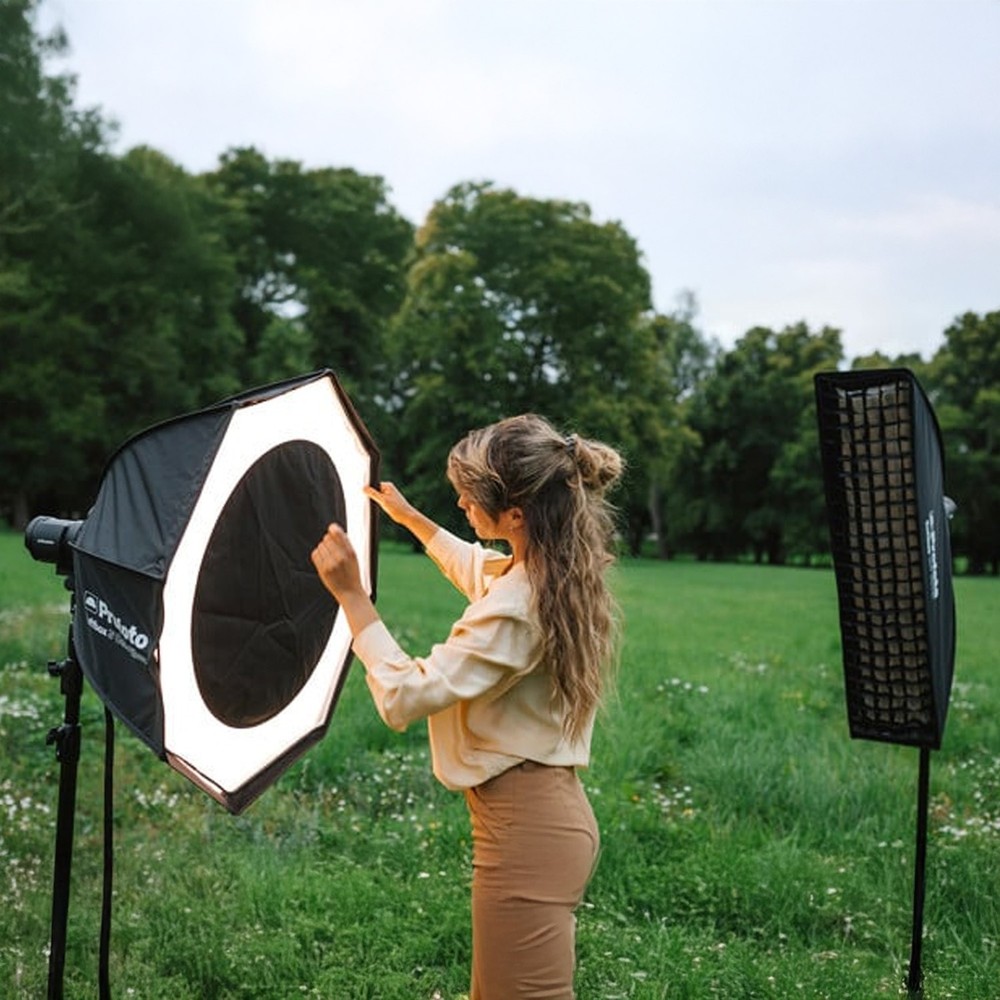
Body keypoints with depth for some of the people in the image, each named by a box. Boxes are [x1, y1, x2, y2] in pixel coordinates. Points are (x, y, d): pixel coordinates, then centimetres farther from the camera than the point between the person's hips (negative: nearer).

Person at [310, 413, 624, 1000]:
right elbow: (476, 567, 27)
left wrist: (351, 594, -19)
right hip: (554, 813, 10)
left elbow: (404, 696, -24)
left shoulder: (516, 606, -27)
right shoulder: (561, 571, 3)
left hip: (525, 828, -10)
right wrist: (409, 516, 33)